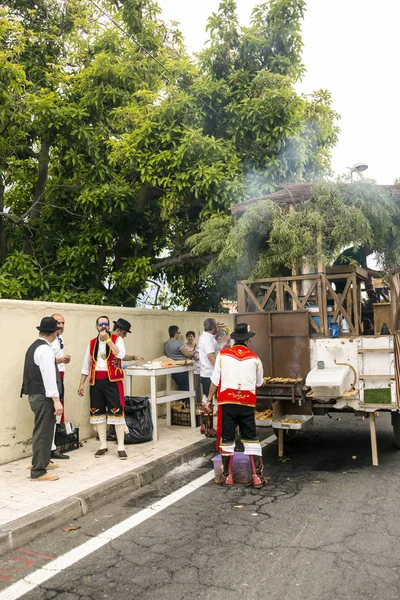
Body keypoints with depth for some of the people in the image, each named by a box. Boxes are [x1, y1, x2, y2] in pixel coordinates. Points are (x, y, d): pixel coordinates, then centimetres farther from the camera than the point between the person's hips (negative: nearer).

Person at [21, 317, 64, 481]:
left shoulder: (34, 347, 13)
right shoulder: (45, 349, -18)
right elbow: (49, 376, -24)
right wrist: (56, 400, -24)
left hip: (35, 394, 10)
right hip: (43, 396, -10)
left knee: (43, 430, 21)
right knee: (43, 432, -3)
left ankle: (43, 461, 35)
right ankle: (38, 471, 4)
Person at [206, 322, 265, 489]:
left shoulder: (223, 355, -2)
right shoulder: (254, 359, 2)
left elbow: (215, 380, 1)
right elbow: (258, 383, 14)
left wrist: (210, 398, 12)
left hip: (227, 402, -1)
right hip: (247, 403, 1)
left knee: (227, 439, 9)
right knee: (251, 439, 9)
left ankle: (227, 476, 17)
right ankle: (258, 476, 10)